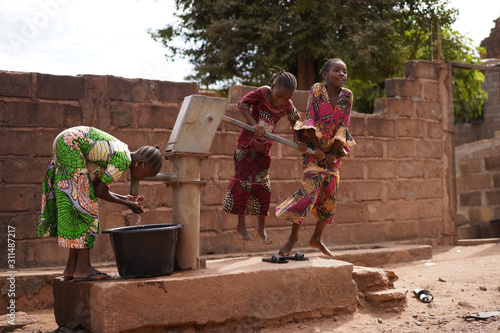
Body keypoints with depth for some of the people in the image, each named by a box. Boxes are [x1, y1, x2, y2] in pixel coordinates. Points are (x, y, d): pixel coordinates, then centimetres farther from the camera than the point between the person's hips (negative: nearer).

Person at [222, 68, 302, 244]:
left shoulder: (287, 106, -7)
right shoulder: (261, 93, -18)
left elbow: (296, 121, 9)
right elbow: (243, 104, -28)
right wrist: (254, 124, -38)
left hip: (264, 148, 4)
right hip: (247, 143, -4)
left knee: (263, 185, 5)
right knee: (245, 181, -8)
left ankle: (261, 228, 15)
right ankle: (241, 225, 4)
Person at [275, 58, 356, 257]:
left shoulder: (347, 96, 0)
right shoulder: (316, 90, -8)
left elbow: (343, 126, -2)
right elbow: (310, 119, -10)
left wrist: (333, 152, -8)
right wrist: (316, 148, -15)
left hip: (333, 151, 4)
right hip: (313, 146, -4)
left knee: (330, 194, 6)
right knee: (310, 187, -18)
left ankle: (316, 239, 20)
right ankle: (293, 237, -9)